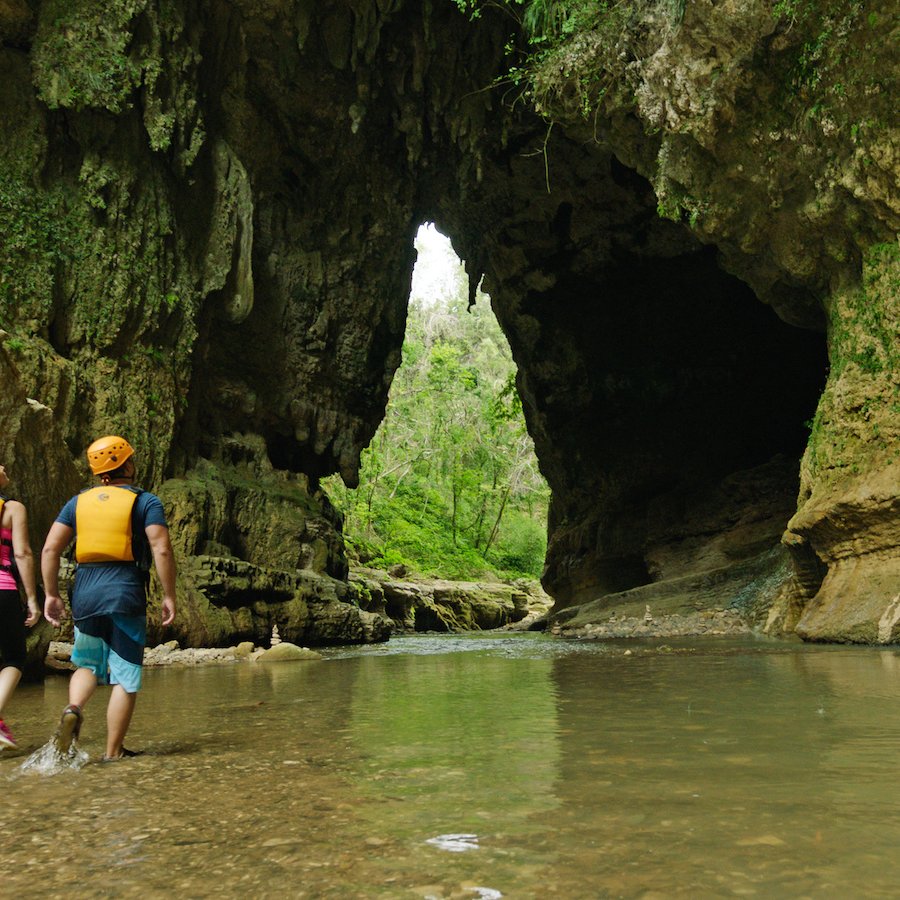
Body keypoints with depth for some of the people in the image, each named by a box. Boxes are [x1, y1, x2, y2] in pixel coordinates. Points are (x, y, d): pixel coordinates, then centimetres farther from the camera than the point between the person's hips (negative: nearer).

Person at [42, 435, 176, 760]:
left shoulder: (78, 502, 12)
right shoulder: (145, 501, 0)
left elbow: (50, 549, 6)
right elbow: (161, 550, -11)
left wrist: (51, 594, 12)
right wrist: (169, 596, -4)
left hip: (85, 594, 4)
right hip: (126, 594, -4)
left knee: (88, 664, 21)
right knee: (125, 676, 4)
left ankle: (73, 709, -8)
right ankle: (113, 752, 6)